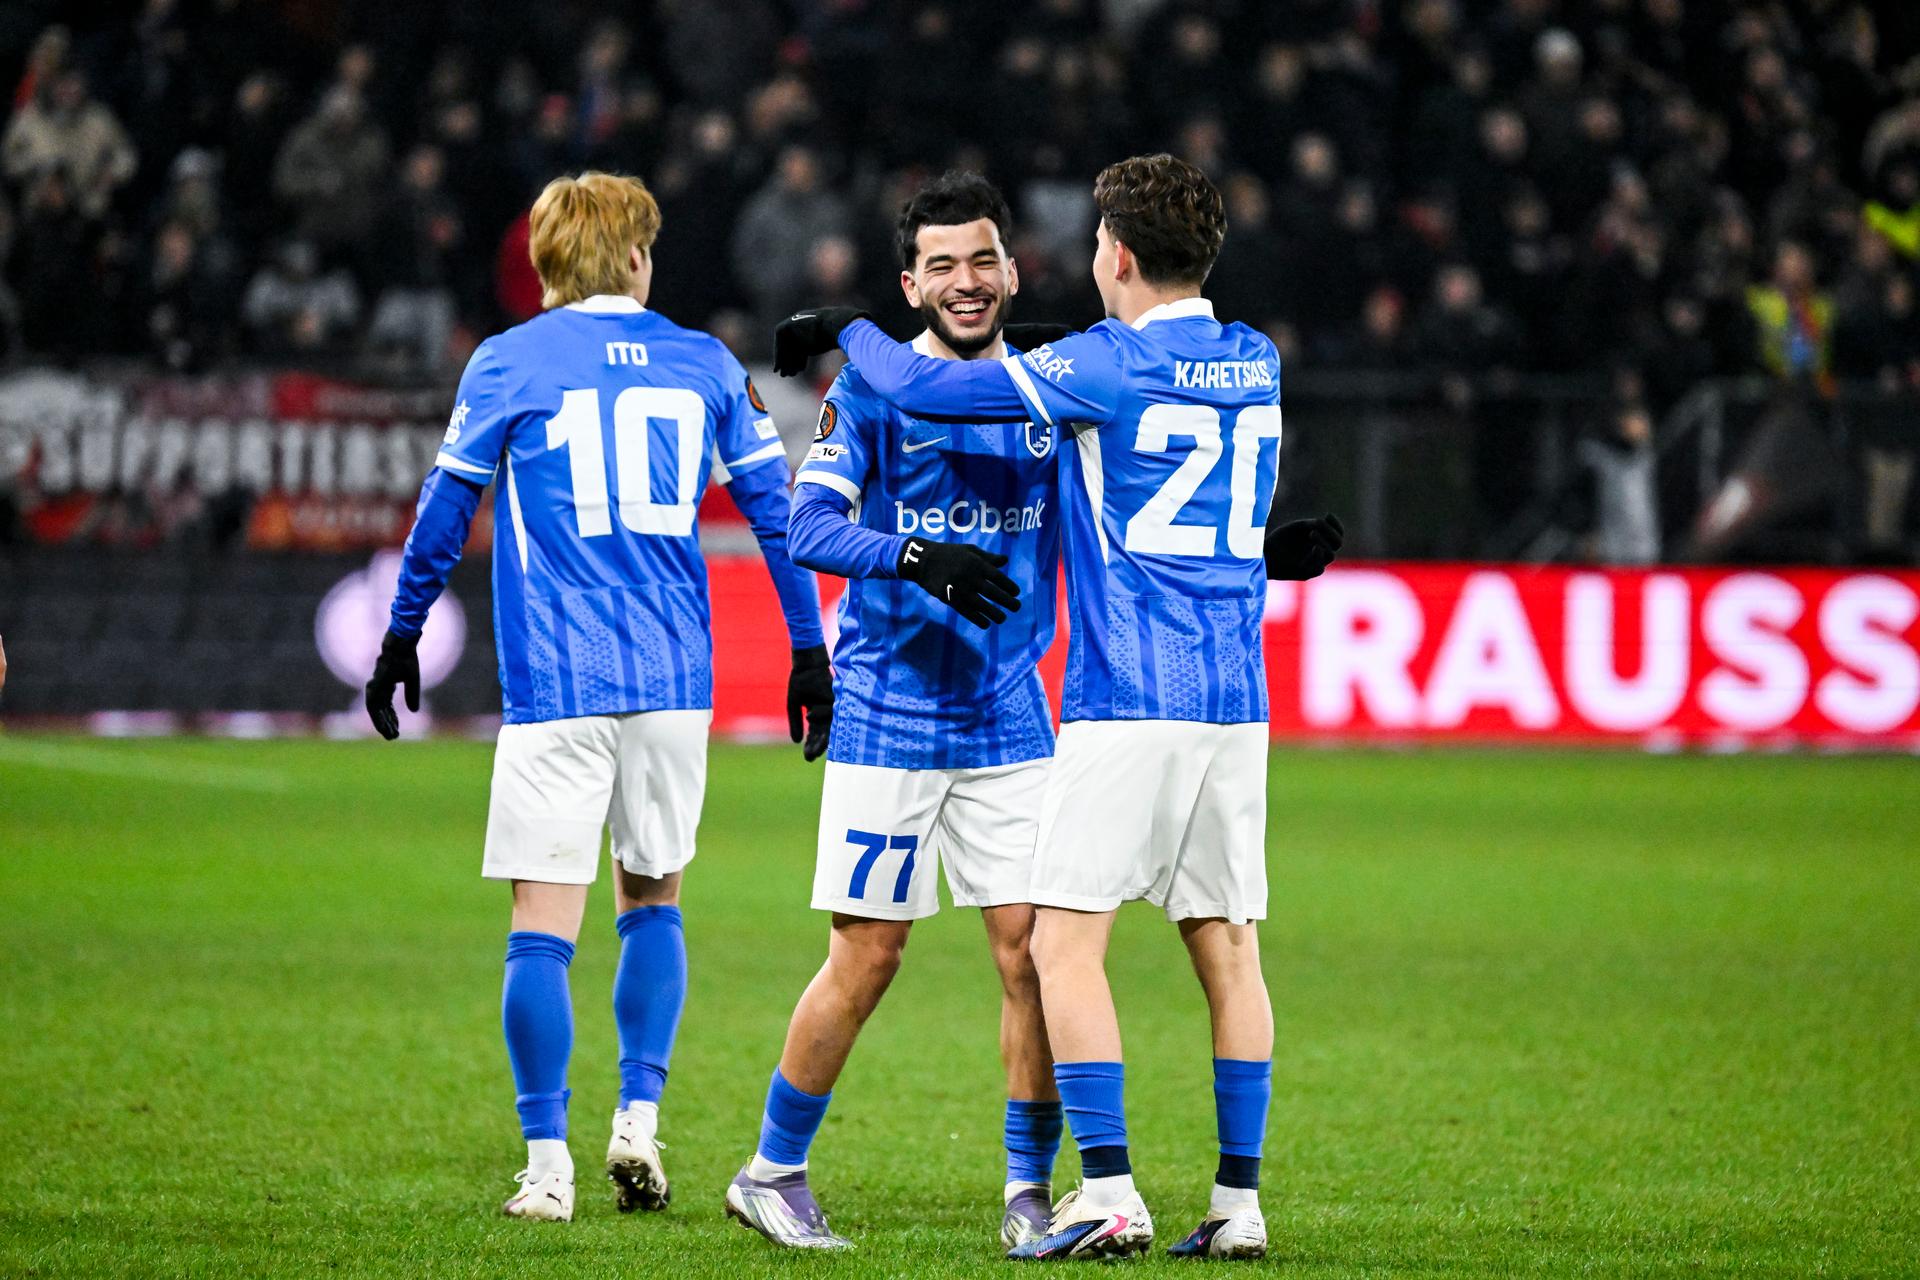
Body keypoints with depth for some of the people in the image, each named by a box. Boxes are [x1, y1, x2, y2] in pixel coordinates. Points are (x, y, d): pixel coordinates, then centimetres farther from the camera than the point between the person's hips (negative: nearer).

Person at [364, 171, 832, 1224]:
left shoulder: (507, 363, 2)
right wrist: (809, 653, 17)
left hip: (555, 682, -3)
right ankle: (640, 1116, 7)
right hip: (673, 682, 3)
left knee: (543, 926, -2)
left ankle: (548, 1165, -5)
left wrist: (401, 637, 17)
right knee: (652, 900, 19)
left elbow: (446, 510, 6)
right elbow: (777, 511, 11)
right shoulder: (705, 366, 10)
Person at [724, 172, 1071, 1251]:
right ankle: (774, 1171, 16)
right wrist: (920, 560, -32)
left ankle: (1030, 1189, 9)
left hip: (1010, 719, 3)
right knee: (867, 958, -1)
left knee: (1032, 948, -3)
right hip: (887, 718, -3)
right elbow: (811, 529, -16)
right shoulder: (872, 388, -4)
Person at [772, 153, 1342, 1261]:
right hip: (1237, 702, 7)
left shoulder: (1109, 366, -9)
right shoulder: (1257, 367, 11)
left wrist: (845, 329, 11)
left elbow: (929, 390, -6)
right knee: (1229, 951, 8)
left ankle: (1110, 1194, -10)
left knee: (1066, 944, -3)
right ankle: (1239, 1201, 7)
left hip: (1127, 703, -7)